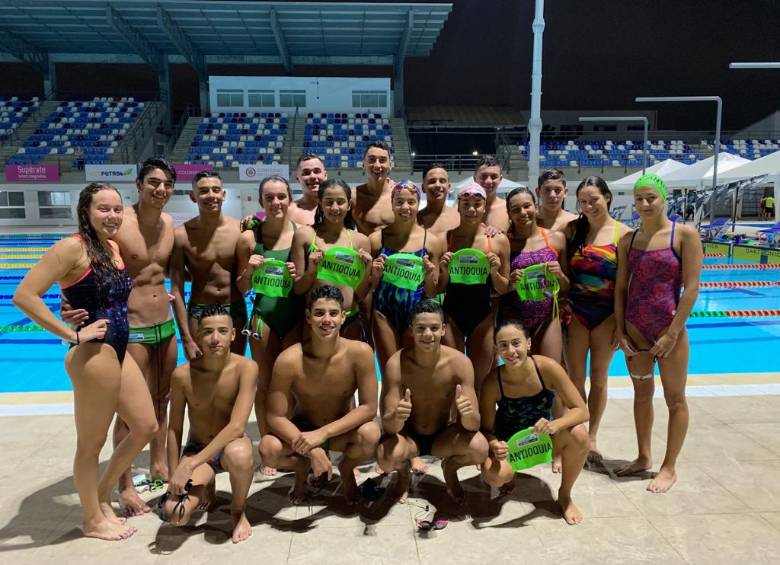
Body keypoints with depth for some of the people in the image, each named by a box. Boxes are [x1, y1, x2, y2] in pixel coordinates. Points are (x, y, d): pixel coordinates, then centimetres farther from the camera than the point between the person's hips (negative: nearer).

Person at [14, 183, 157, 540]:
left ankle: (102, 496, 36)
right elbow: (24, 296, -21)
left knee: (146, 427, 16)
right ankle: (93, 521, 28)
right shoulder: (73, 247, -14)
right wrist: (73, 335, -18)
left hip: (118, 352, 9)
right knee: (92, 443, 8)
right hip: (93, 355, -9)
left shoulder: (113, 248, 11)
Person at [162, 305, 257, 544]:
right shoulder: (182, 374, -15)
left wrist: (189, 465, -34)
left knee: (239, 455, -39)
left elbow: (237, 426, -30)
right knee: (174, 513, -22)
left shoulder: (246, 368, -23)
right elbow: (174, 430, -5)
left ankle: (239, 511, -6)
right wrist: (174, 478, -9)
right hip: (197, 448, 2)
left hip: (230, 445, -2)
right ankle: (203, 489, 17)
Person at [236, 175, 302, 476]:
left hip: (296, 316, 0)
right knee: (265, 384, 7)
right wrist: (249, 271, -14)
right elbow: (242, 289, 5)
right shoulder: (249, 238, -1)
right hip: (264, 316, 0)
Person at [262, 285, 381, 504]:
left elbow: (368, 408, -21)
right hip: (302, 430, 0)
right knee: (269, 449, -30)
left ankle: (346, 469, 7)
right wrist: (312, 450, -35)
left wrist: (323, 433, -32)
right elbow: (275, 417, -21)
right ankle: (302, 469, 10)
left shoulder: (360, 352, -24)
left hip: (341, 431, 0)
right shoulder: (288, 360, -26)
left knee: (370, 434, -32)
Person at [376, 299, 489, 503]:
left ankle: (450, 468, 9)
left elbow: (474, 424, -20)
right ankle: (403, 472, 8)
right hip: (408, 436, -1)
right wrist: (397, 417, -48)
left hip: (442, 437, 1)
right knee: (386, 457, -33)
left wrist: (467, 414, -45)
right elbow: (388, 426, -23)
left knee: (480, 447, -29)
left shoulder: (460, 362, -21)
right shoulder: (396, 364, -24)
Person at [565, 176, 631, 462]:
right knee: (575, 378, 4)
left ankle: (591, 437, 27)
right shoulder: (573, 229, 2)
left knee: (598, 378, 11)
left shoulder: (623, 233, -5)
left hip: (607, 313, -1)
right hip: (577, 311, 2)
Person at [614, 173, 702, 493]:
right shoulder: (628, 240, 5)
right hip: (635, 328, 5)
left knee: (674, 398, 6)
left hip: (668, 326, -4)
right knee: (642, 393, 15)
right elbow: (621, 288, 6)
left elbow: (691, 287, -12)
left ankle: (669, 467, 19)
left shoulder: (684, 234, -8)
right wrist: (620, 330, -1)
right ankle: (643, 458, 29)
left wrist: (672, 334, -15)